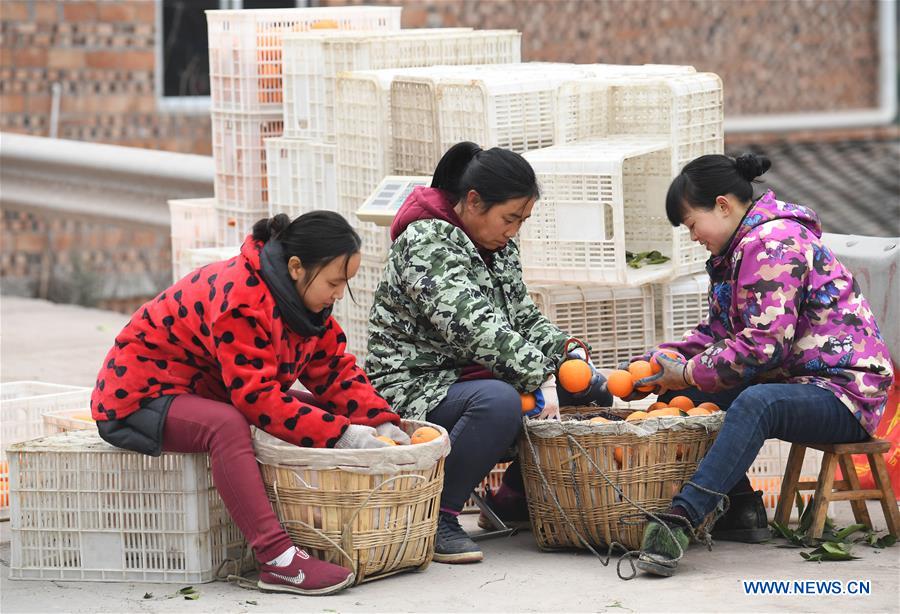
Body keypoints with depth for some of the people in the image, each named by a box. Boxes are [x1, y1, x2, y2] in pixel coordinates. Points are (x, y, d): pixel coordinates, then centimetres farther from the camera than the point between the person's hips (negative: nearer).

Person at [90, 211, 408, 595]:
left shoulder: (304, 297, 0)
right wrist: (340, 434, -35)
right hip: (139, 400, -10)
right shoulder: (242, 300, -29)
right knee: (227, 424, -39)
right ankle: (277, 560, -44)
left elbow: (334, 368, 2)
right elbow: (258, 397, -33)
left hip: (203, 394, 10)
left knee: (318, 409, -3)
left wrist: (381, 422, -14)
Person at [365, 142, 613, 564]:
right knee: (497, 400, -39)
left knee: (591, 388, 2)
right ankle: (436, 518, -25)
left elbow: (525, 317, 16)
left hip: (472, 380, 9)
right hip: (414, 390, -9)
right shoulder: (427, 242, -18)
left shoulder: (499, 248, 12)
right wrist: (541, 378, -31)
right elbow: (475, 329, -28)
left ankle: (514, 499, 10)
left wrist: (569, 353, -4)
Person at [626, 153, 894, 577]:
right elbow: (717, 332, 19)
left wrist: (690, 373, -17)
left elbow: (764, 343, -24)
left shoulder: (774, 243, -17)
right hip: (789, 380, 11)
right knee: (679, 393, 5)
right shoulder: (742, 248, 16)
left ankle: (681, 518, -53)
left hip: (843, 390, -11)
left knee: (755, 403, -40)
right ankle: (743, 509, -3)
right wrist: (664, 359, 3)